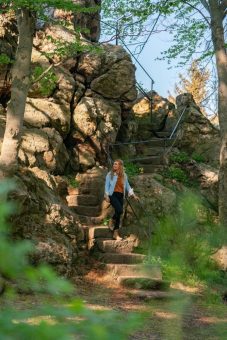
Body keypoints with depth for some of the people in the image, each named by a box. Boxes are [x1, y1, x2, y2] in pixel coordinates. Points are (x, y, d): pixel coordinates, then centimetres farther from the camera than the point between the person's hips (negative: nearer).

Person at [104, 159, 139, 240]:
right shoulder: (110, 174, 3)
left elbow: (127, 186, 18)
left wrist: (133, 195, 13)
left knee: (118, 214, 2)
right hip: (113, 195, -4)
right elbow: (107, 185, 2)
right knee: (119, 210, -24)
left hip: (120, 196, 4)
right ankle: (112, 221, 6)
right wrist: (106, 195, -7)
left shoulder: (124, 175, 12)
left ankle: (116, 233, 9)